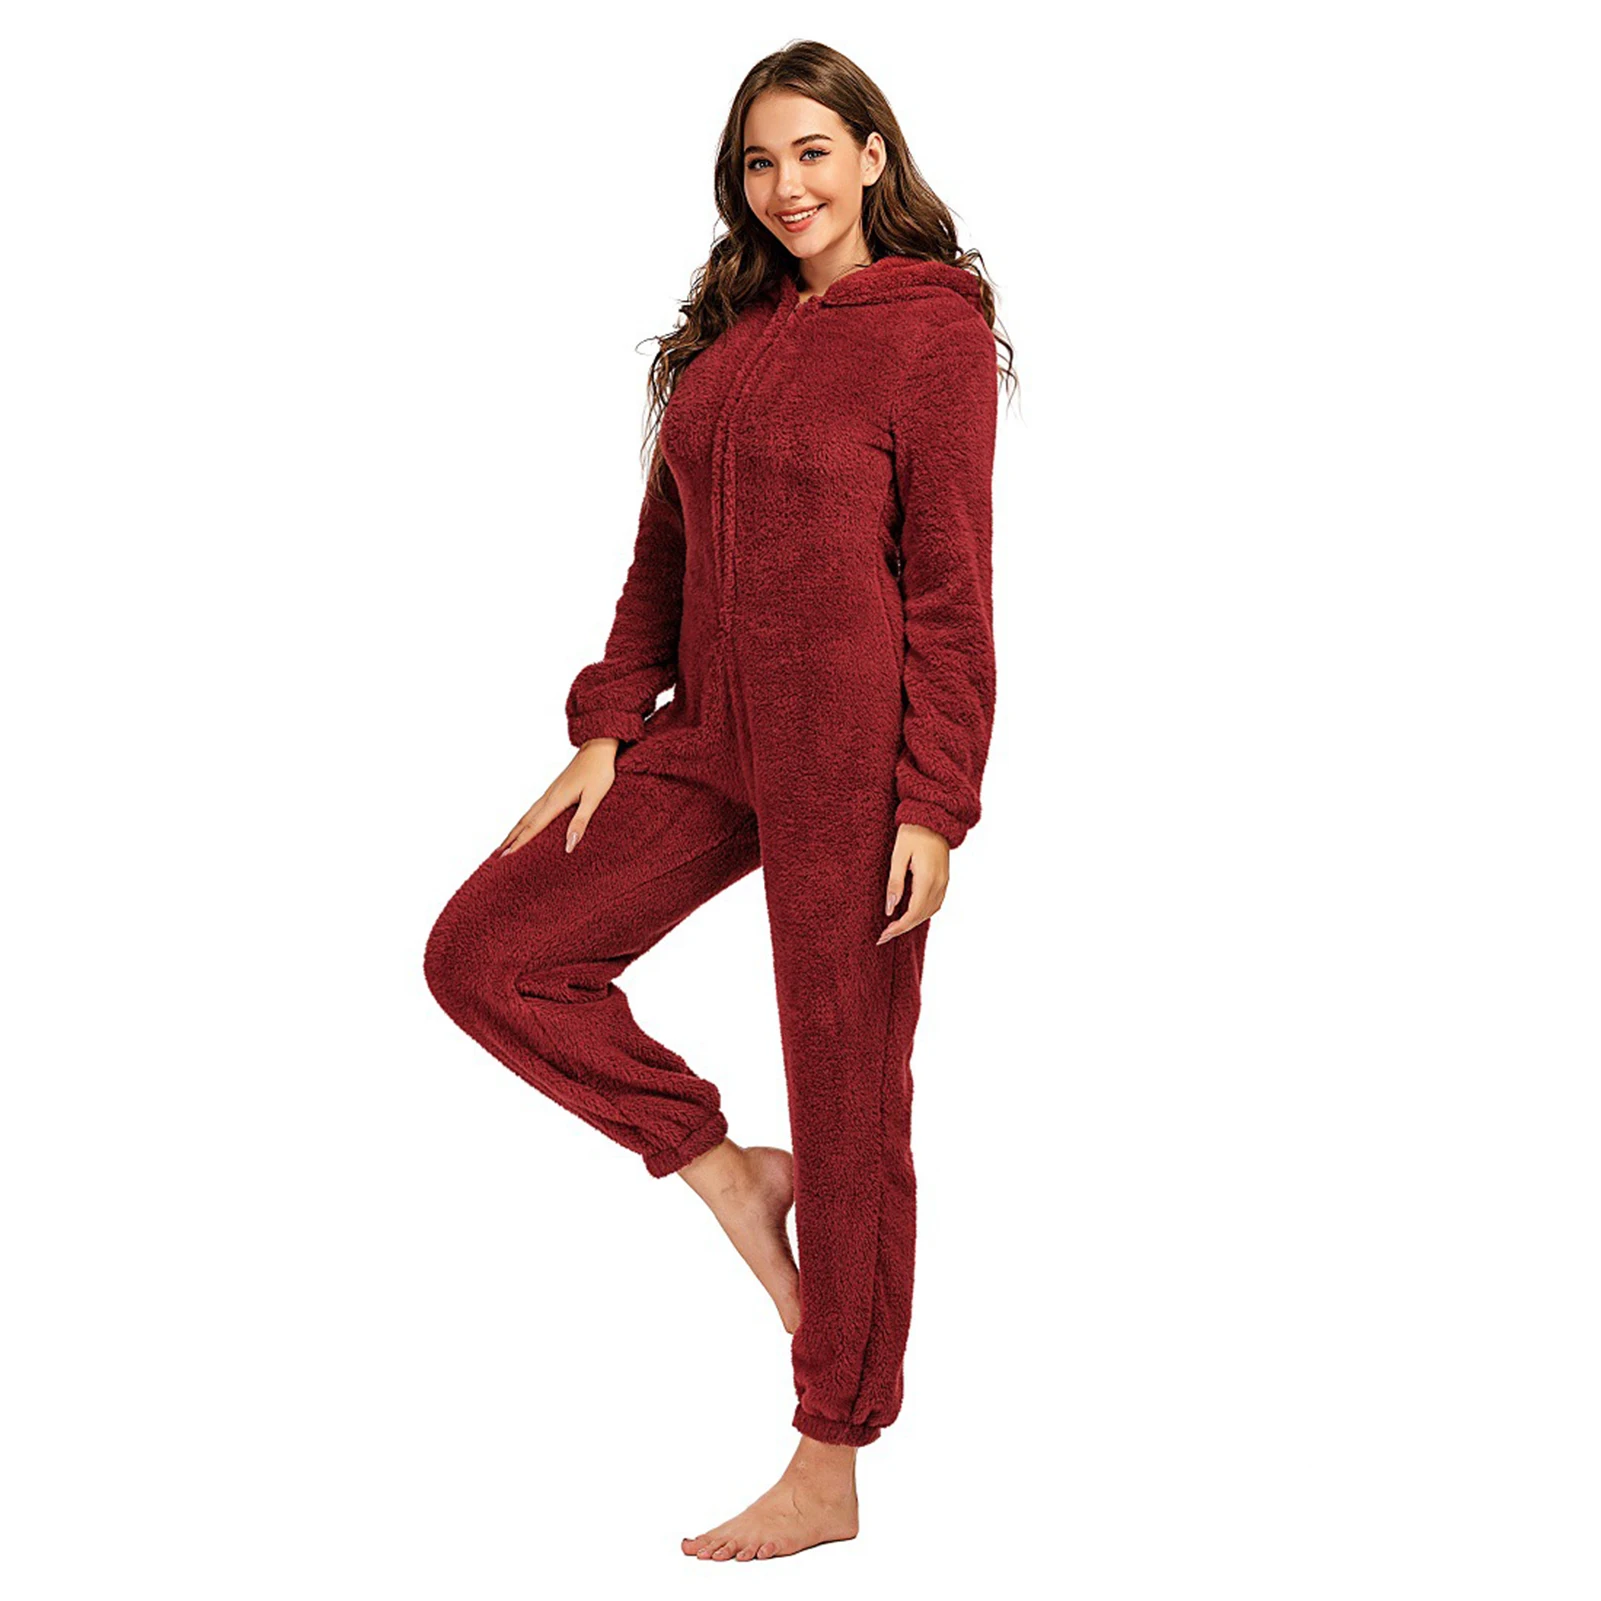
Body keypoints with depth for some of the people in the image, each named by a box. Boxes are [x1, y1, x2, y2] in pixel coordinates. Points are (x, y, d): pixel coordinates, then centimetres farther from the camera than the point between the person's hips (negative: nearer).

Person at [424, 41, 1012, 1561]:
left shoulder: (934, 326, -6)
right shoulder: (729, 333, 14)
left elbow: (952, 581, -10)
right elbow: (665, 551, 15)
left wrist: (932, 806, -14)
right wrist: (609, 726, 6)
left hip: (853, 751, -7)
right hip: (711, 736, 7)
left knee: (849, 1105, 1)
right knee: (485, 951, 1)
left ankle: (830, 1471, 15)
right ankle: (723, 1170, 16)